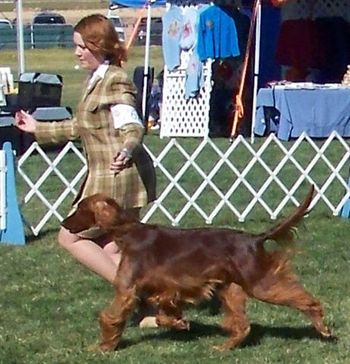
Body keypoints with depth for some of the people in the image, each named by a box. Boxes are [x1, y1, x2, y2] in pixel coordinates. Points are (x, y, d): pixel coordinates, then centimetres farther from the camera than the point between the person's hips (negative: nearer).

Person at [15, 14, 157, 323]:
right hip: (108, 177, 9)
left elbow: (132, 127, -23)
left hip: (117, 177, -9)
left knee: (71, 237, -1)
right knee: (112, 249, 10)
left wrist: (125, 152, -44)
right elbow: (81, 127, 26)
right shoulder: (97, 79, 15)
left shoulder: (114, 80, -14)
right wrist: (38, 129, 31)